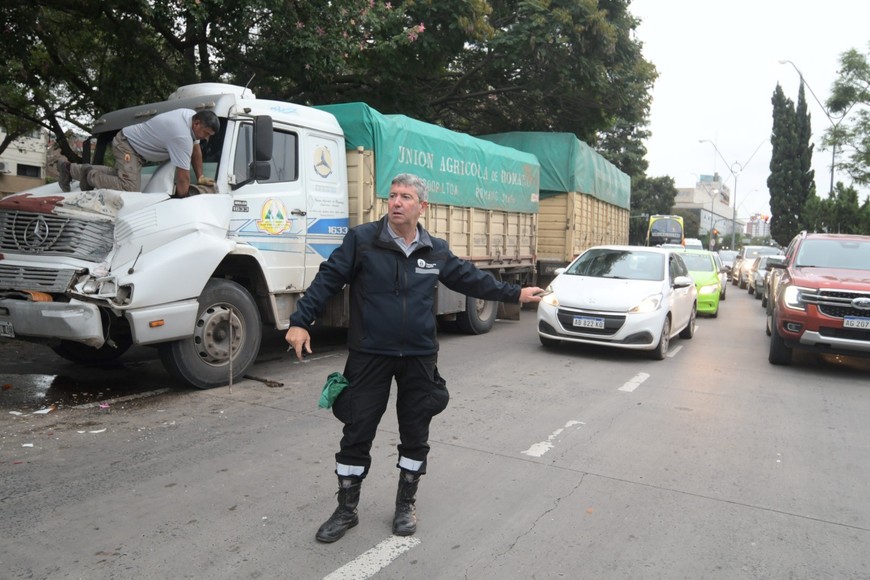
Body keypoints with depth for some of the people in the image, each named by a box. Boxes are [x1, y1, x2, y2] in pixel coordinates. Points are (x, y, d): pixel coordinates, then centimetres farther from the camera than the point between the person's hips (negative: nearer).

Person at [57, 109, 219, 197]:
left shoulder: (192, 116, -7)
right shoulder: (182, 137, -34)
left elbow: (196, 150, 8)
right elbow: (183, 179, -29)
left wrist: (200, 177, 7)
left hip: (136, 146, 10)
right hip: (127, 144, -10)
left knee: (121, 173, 25)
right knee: (131, 188, -27)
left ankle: (69, 168, 31)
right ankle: (91, 176, -5)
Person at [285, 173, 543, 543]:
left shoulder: (436, 250, 5)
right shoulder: (361, 239, -6)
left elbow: (471, 279, 15)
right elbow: (328, 280, -8)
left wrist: (514, 294, 19)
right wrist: (301, 321, -17)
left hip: (419, 358, 3)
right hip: (370, 356, -3)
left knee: (415, 434, 12)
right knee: (357, 433, 5)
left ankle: (406, 504, 32)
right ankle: (346, 510, 24)